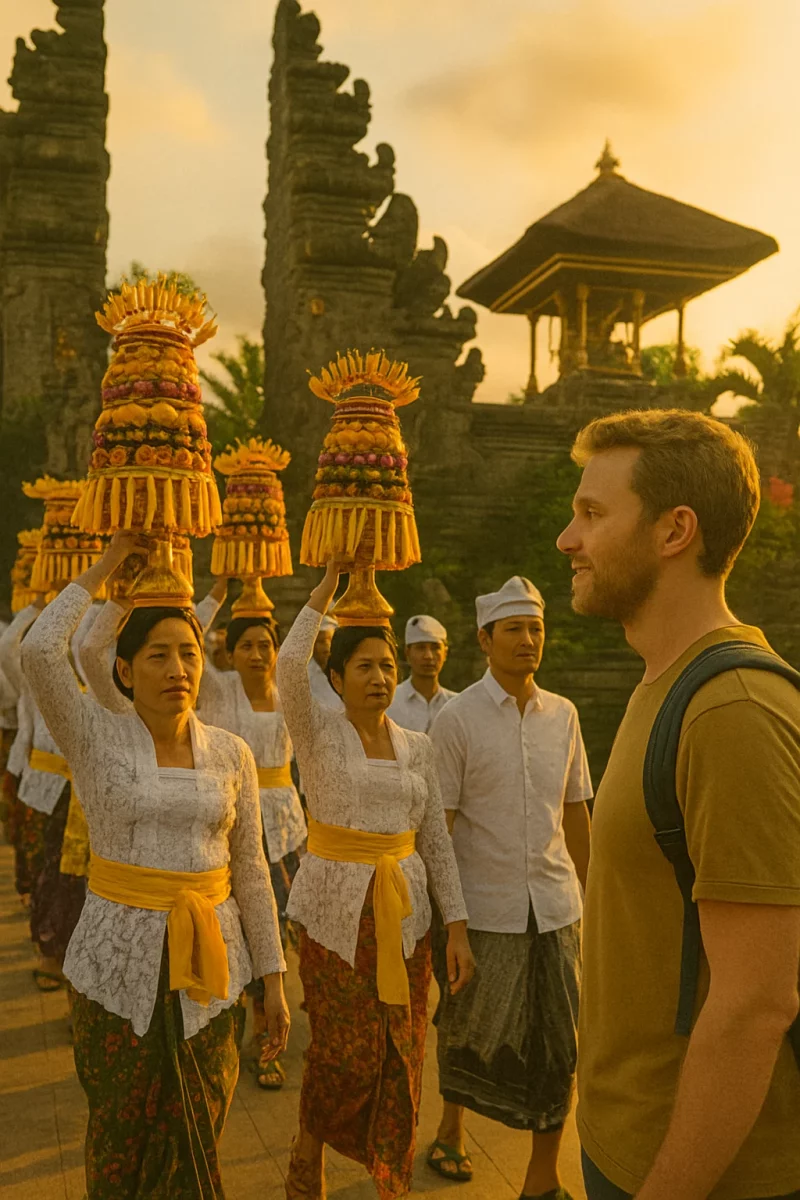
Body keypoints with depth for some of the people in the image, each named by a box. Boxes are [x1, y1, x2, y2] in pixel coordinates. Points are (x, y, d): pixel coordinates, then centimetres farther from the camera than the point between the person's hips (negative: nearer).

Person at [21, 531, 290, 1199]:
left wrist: (273, 978, 6)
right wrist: (102, 572, -11)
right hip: (120, 957, -2)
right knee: (121, 1132, 11)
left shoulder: (231, 755, 1)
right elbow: (40, 651, -22)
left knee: (198, 1138, 12)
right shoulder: (96, 737, -5)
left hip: (210, 963, 2)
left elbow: (250, 871, 6)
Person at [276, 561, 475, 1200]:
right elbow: (290, 665, -24)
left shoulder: (418, 747, 7)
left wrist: (458, 928, 3)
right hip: (336, 912, -3)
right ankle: (308, 1145, 30)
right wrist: (329, 584, -23)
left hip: (403, 913, 4)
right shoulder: (318, 730, -3)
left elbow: (437, 840, 8)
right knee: (346, 1052, 0)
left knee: (401, 1057, 8)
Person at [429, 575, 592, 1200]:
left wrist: (584, 892, 12)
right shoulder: (457, 719, -8)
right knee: (468, 1031, 14)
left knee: (559, 1043, 6)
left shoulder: (563, 714, 5)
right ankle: (451, 1131, 42)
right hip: (484, 908, -3)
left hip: (555, 906, 3)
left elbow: (576, 810, 12)